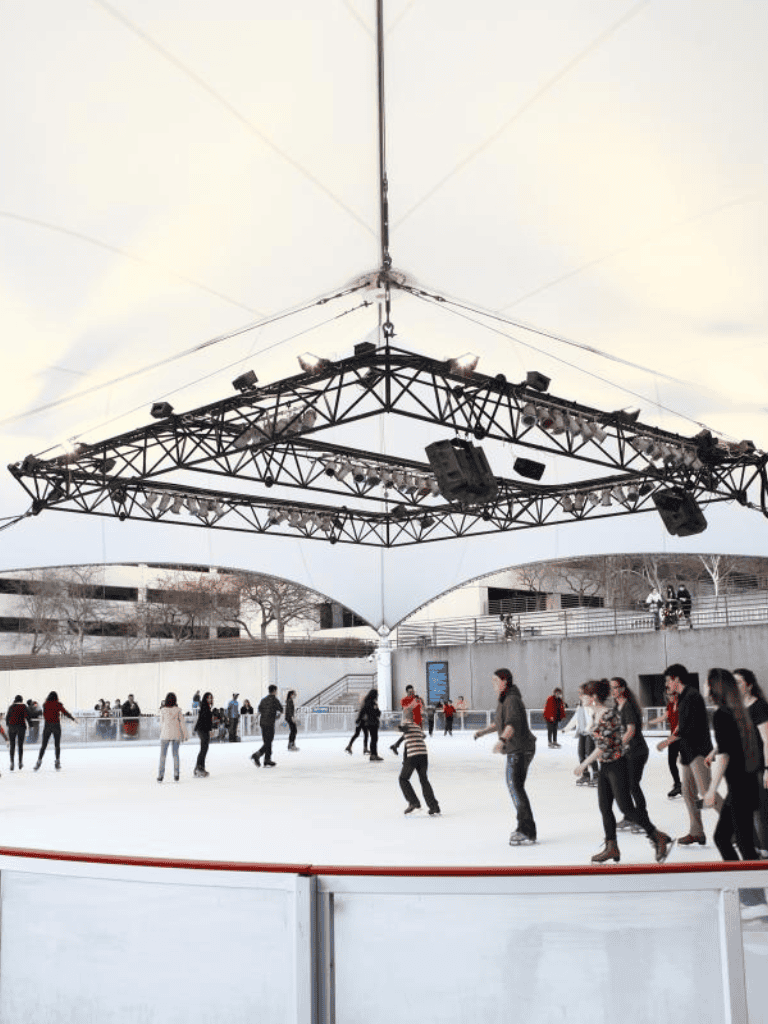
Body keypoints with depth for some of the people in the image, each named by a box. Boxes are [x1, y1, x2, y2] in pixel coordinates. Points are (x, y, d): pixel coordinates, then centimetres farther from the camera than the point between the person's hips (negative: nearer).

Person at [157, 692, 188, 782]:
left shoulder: (163, 710, -5)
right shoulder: (178, 710, -4)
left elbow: (161, 723, 1)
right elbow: (182, 722, -2)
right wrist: (184, 734, 5)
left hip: (165, 734, -1)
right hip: (176, 734, 1)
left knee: (163, 755, 5)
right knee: (175, 754, 11)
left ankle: (160, 776, 0)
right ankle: (176, 776, 7)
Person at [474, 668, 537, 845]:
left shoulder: (512, 700, -18)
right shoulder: (504, 700, 14)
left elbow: (512, 723, -35)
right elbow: (500, 723, 27)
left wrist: (501, 740, -48)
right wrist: (484, 731, 17)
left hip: (520, 749, -11)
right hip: (515, 750, 11)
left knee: (516, 787, -15)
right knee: (513, 786, 18)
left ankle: (528, 833, -13)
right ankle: (523, 826, 30)